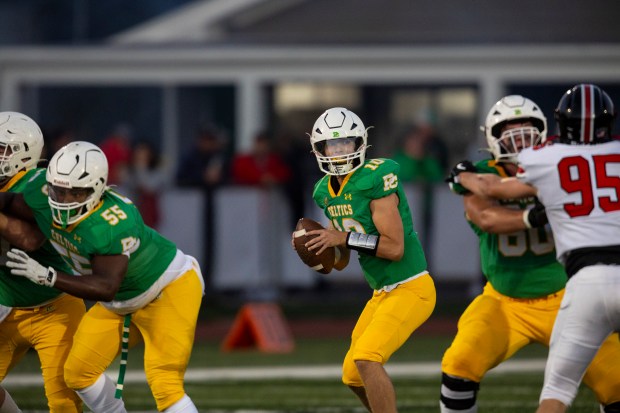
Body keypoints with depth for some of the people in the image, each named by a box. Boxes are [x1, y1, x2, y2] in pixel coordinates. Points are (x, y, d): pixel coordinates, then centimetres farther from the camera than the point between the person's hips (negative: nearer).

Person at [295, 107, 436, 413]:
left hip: (410, 289, -9)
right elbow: (340, 262, 14)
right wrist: (317, 250, -6)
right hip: (382, 293, 9)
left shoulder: (376, 179, -19)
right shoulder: (327, 192, 7)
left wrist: (346, 238, -24)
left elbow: (395, 247, -24)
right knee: (353, 375, 14)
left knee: (366, 358, -23)